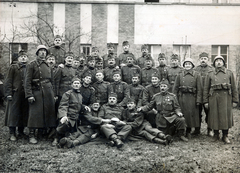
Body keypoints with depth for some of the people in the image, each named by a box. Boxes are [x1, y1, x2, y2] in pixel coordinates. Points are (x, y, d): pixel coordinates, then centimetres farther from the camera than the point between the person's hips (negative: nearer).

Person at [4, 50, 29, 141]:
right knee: (13, 113, -1)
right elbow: (8, 81, -1)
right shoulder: (13, 67, 4)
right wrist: (8, 94, -10)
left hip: (26, 95, 3)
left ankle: (21, 131, 20)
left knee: (24, 113, 7)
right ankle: (12, 133, 7)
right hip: (15, 94, -3)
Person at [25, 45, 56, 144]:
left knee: (49, 112, 6)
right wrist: (29, 95, -15)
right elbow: (27, 81, -7)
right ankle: (32, 135, 1)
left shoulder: (48, 66, 15)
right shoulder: (31, 65, -1)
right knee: (35, 113, -6)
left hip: (48, 92, 5)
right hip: (37, 92, -5)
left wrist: (53, 94, 12)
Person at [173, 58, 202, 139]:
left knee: (192, 114, 1)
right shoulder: (180, 75, 8)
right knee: (184, 115, 3)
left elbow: (199, 89, 0)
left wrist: (198, 100, -7)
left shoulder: (197, 75, 3)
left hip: (192, 98, -1)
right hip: (182, 98, 1)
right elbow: (175, 88, 6)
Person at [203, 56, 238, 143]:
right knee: (214, 116, 3)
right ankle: (216, 135, 18)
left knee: (226, 116, 1)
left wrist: (235, 100, 3)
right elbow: (206, 88, 6)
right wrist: (205, 101, 0)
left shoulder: (229, 73, 11)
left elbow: (234, 87, 9)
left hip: (226, 97, 0)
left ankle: (225, 136, 13)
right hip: (214, 98, 0)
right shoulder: (210, 74, 9)